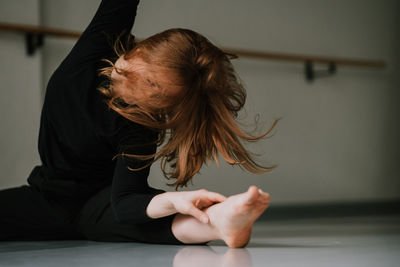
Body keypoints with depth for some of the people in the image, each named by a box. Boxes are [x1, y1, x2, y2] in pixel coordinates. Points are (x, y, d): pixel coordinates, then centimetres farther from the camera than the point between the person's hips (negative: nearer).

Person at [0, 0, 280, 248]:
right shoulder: (101, 40, -18)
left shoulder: (140, 126, -31)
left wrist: (171, 201, -54)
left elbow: (122, 202, -36)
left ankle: (213, 222, -67)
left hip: (97, 203, -7)